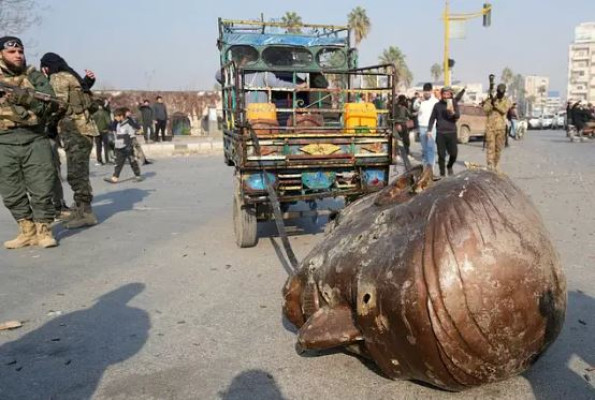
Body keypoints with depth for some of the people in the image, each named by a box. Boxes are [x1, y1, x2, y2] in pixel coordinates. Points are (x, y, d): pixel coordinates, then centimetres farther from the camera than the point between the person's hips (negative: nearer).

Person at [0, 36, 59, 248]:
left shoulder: (34, 76, 9)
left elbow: (50, 103, -2)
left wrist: (23, 97, -16)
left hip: (35, 140, -1)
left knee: (42, 188, -2)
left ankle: (43, 230, 9)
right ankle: (27, 231, 18)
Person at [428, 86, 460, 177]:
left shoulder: (454, 104, 3)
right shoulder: (437, 105, 4)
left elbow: (458, 116, -8)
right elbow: (432, 118, 10)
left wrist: (452, 112, -29)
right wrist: (429, 130, 3)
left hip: (451, 132, 0)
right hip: (440, 133, 0)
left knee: (454, 153, -2)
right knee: (441, 155, 2)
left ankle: (449, 166, 28)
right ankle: (442, 174, 13)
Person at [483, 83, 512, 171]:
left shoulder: (507, 101, 7)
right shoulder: (491, 99, 8)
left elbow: (504, 110, -13)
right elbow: (485, 109, -7)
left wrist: (495, 104, -21)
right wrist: (491, 103, -22)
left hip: (500, 127, 1)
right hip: (490, 126, -1)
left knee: (498, 147, 7)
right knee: (491, 146, -11)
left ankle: (495, 165, 18)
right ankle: (490, 165, -16)